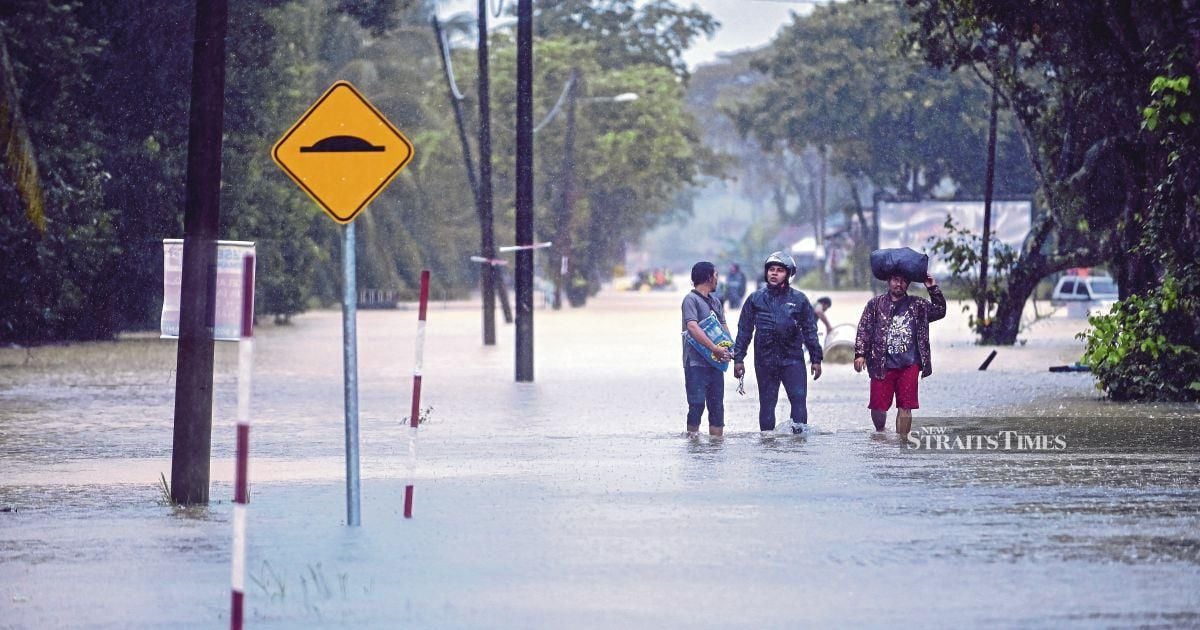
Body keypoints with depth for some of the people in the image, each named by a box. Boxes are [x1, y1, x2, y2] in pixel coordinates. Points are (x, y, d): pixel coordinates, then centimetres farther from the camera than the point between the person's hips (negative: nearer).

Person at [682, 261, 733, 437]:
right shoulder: (691, 299, -7)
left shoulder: (715, 301, 19)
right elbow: (692, 327, -19)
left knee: (717, 405, 6)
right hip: (696, 362, -8)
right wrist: (715, 348, -23)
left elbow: (723, 326, 18)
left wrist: (730, 348, -2)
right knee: (697, 404, -10)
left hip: (715, 361, 8)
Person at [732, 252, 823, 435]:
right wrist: (738, 358, 5)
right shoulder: (755, 299, 7)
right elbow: (744, 330, 10)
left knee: (799, 399, -11)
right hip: (765, 361, 1)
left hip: (793, 359, -1)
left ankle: (800, 432, -10)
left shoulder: (798, 299, 6)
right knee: (767, 404, 5)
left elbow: (810, 331, 9)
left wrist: (816, 359, 6)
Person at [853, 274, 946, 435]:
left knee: (905, 407, -2)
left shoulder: (918, 305, 13)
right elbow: (864, 330, 3)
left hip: (909, 366, 1)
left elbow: (940, 311, 16)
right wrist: (860, 354, -7)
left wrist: (933, 289, 6)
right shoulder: (875, 304, 8)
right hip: (882, 365, -1)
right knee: (878, 406, -1)